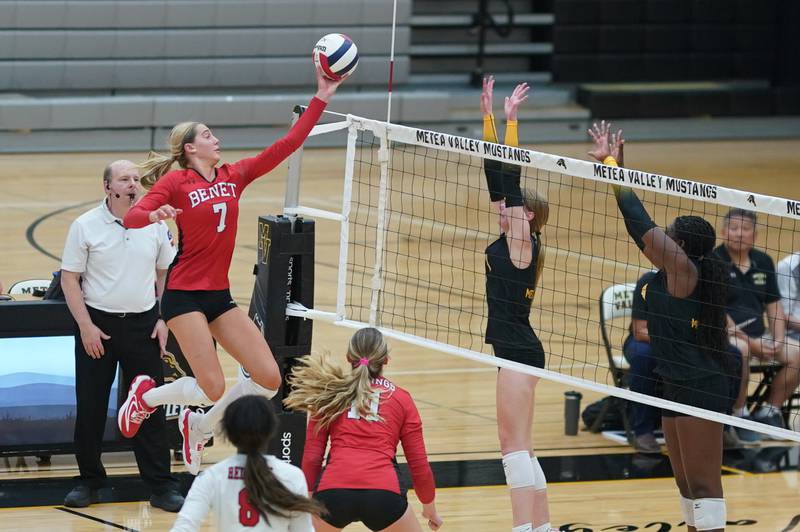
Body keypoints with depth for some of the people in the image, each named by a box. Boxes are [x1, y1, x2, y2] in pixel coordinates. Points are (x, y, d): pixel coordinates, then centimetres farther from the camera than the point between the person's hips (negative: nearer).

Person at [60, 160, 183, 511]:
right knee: (90, 406, 4)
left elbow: (165, 273, 12)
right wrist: (86, 326, -10)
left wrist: (163, 320, 4)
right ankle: (89, 480, 17)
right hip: (97, 324, -2)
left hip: (143, 324, 2)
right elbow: (69, 278, -4)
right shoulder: (85, 226, -5)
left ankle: (160, 485, 7)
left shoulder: (155, 225, 3)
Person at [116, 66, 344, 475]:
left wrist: (320, 100, 1)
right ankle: (147, 396, 14)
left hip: (220, 295, 7)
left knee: (268, 378, -2)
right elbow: (132, 217, -17)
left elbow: (286, 146, 5)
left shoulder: (234, 176, 8)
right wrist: (155, 215, -40)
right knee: (213, 387, -14)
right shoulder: (175, 182, -7)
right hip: (185, 294, -7)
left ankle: (199, 426, 17)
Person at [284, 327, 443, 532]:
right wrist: (430, 507, 32)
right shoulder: (401, 398, 16)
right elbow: (419, 464, 17)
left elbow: (311, 458, 12)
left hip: (333, 492, 1)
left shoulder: (330, 394, 17)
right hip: (383, 494, -1)